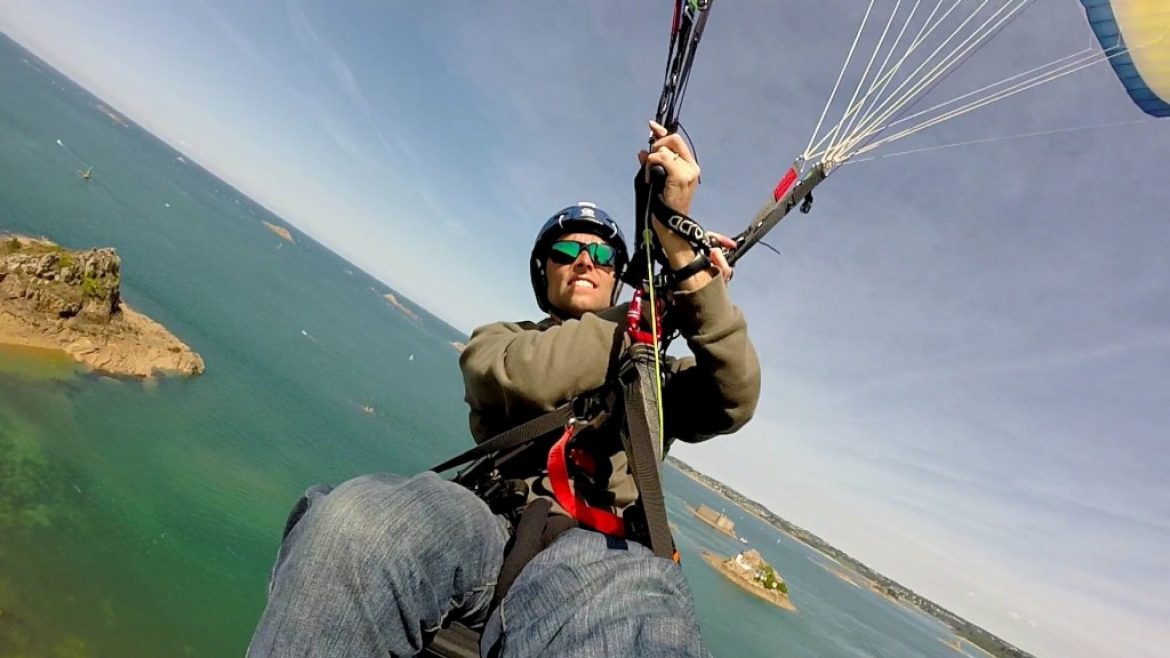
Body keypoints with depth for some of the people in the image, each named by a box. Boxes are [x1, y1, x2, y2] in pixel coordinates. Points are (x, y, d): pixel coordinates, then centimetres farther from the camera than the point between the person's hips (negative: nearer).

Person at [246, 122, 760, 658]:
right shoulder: (497, 340, 22)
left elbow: (732, 401, 2)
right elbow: (527, 374, -3)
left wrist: (679, 246, -8)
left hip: (602, 550, 0)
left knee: (633, 590, -38)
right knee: (351, 521, -32)